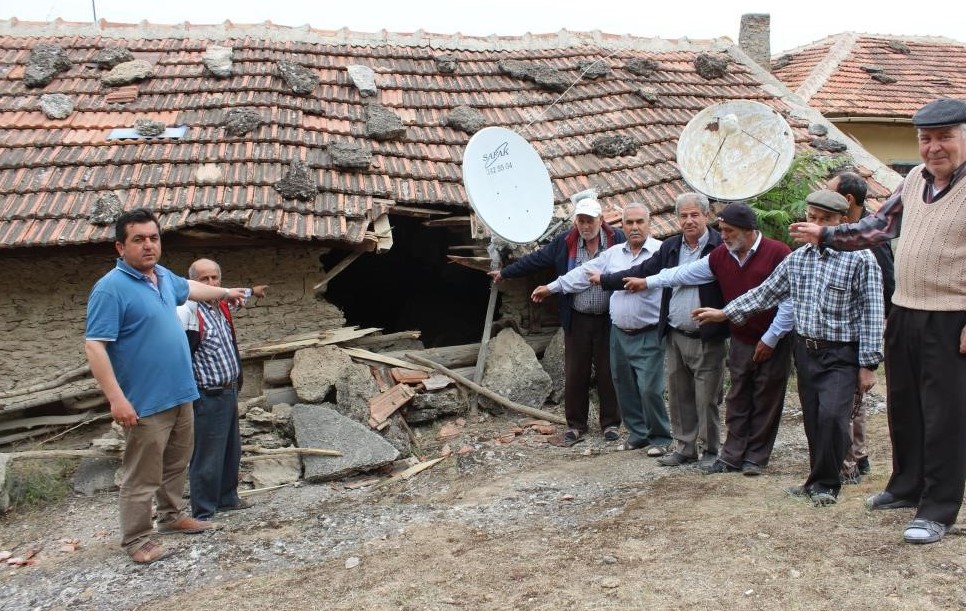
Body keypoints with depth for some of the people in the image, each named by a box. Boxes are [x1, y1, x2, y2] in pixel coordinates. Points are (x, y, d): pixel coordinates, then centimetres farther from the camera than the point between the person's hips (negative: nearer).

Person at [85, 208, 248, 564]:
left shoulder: (163, 277, 7)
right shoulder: (111, 288, -18)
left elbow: (189, 288, 31)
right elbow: (94, 346, -21)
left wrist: (225, 293, 45)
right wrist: (117, 399, -26)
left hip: (180, 394, 8)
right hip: (145, 402, -8)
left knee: (176, 464, 21)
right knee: (142, 476, 1)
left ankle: (172, 515, 38)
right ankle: (135, 539, 14)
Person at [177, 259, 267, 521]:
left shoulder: (222, 304, 6)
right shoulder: (189, 312, -20)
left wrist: (252, 291, 52)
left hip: (230, 392, 9)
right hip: (208, 398, -9)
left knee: (231, 451, 21)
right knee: (207, 458, -3)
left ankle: (227, 498, 36)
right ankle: (202, 514, 6)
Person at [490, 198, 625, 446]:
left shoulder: (618, 239, -4)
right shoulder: (564, 242, 3)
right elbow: (535, 260, 11)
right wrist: (505, 272, 16)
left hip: (609, 320, -2)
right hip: (577, 320, 2)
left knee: (608, 372, 7)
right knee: (575, 374, 6)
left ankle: (611, 424, 21)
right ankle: (576, 425, 19)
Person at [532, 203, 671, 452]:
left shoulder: (660, 251, -8)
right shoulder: (614, 253, 11)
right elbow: (584, 273, 17)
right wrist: (552, 287, 18)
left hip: (648, 337, -6)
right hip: (619, 334, 6)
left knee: (649, 388, -8)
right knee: (625, 388, 12)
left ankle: (660, 436, 11)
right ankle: (637, 432, 27)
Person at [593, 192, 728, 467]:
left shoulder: (720, 247, -10)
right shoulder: (670, 247, 12)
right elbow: (642, 271, 17)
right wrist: (604, 279, 20)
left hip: (707, 338, -6)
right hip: (675, 336, 6)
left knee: (707, 398, 2)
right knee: (679, 396, 14)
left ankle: (711, 451, 17)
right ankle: (685, 448, 26)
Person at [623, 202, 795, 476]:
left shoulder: (777, 253, -15)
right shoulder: (721, 256, 4)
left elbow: (790, 300, -14)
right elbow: (684, 274, 15)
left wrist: (770, 339, -12)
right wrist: (647, 282, 17)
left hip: (772, 343, -5)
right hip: (740, 341, 5)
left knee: (766, 402, 5)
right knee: (737, 400, 9)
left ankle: (756, 458, 16)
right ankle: (732, 456, 16)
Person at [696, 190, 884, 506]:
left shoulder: (859, 258, -9)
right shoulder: (797, 258, 9)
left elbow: (872, 313, -10)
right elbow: (766, 292, 17)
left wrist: (868, 364, -11)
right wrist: (725, 313, 13)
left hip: (841, 355, -5)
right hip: (806, 350, 5)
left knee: (831, 414, -19)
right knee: (813, 421, 9)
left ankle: (824, 483, -2)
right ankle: (819, 481, 22)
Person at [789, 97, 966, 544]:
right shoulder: (915, 180, 9)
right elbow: (880, 226, 22)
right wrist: (824, 236, 19)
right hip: (903, 313, 7)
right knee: (902, 406, 17)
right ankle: (907, 485, 35)